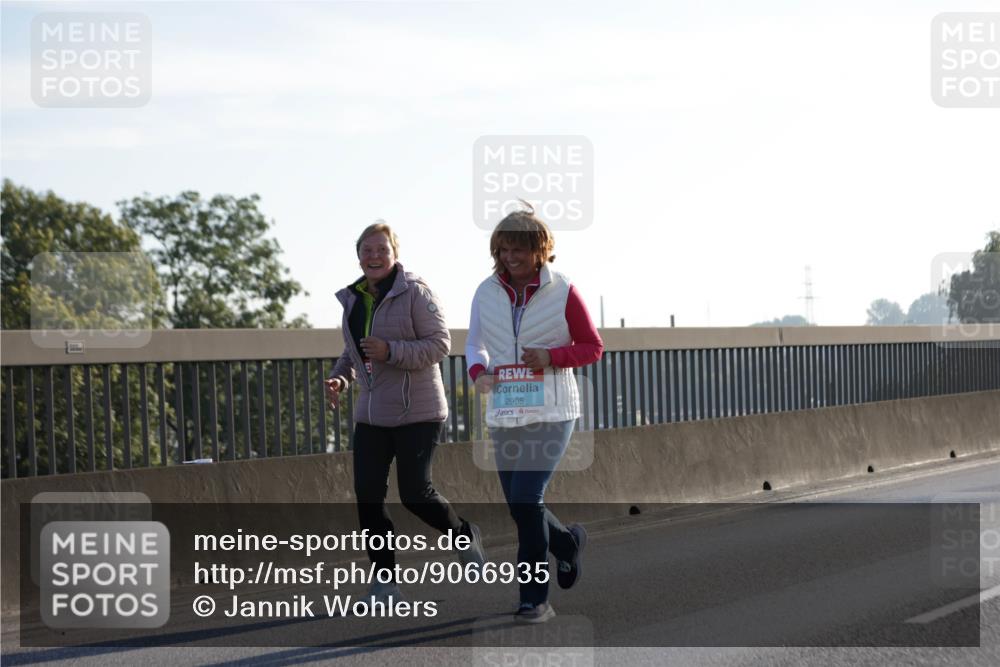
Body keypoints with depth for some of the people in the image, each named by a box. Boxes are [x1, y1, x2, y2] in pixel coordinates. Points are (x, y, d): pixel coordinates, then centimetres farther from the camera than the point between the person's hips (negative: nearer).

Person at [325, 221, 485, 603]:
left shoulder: (414, 292, -10)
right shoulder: (353, 299, 12)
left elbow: (439, 344, -14)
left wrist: (391, 352, -25)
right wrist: (340, 377, 3)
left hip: (416, 413, -6)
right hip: (371, 414, 6)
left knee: (415, 493, -6)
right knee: (367, 494, -2)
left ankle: (465, 536, 24)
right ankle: (385, 581, 6)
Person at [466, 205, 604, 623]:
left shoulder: (562, 292, -5)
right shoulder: (487, 292, 4)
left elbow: (593, 348, 0)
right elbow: (474, 344, 13)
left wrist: (551, 357, -16)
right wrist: (478, 372, -9)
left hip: (551, 413, -5)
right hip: (505, 413, 5)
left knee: (526, 501, -17)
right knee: (520, 506, 10)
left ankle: (535, 599, -8)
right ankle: (567, 542, 42)